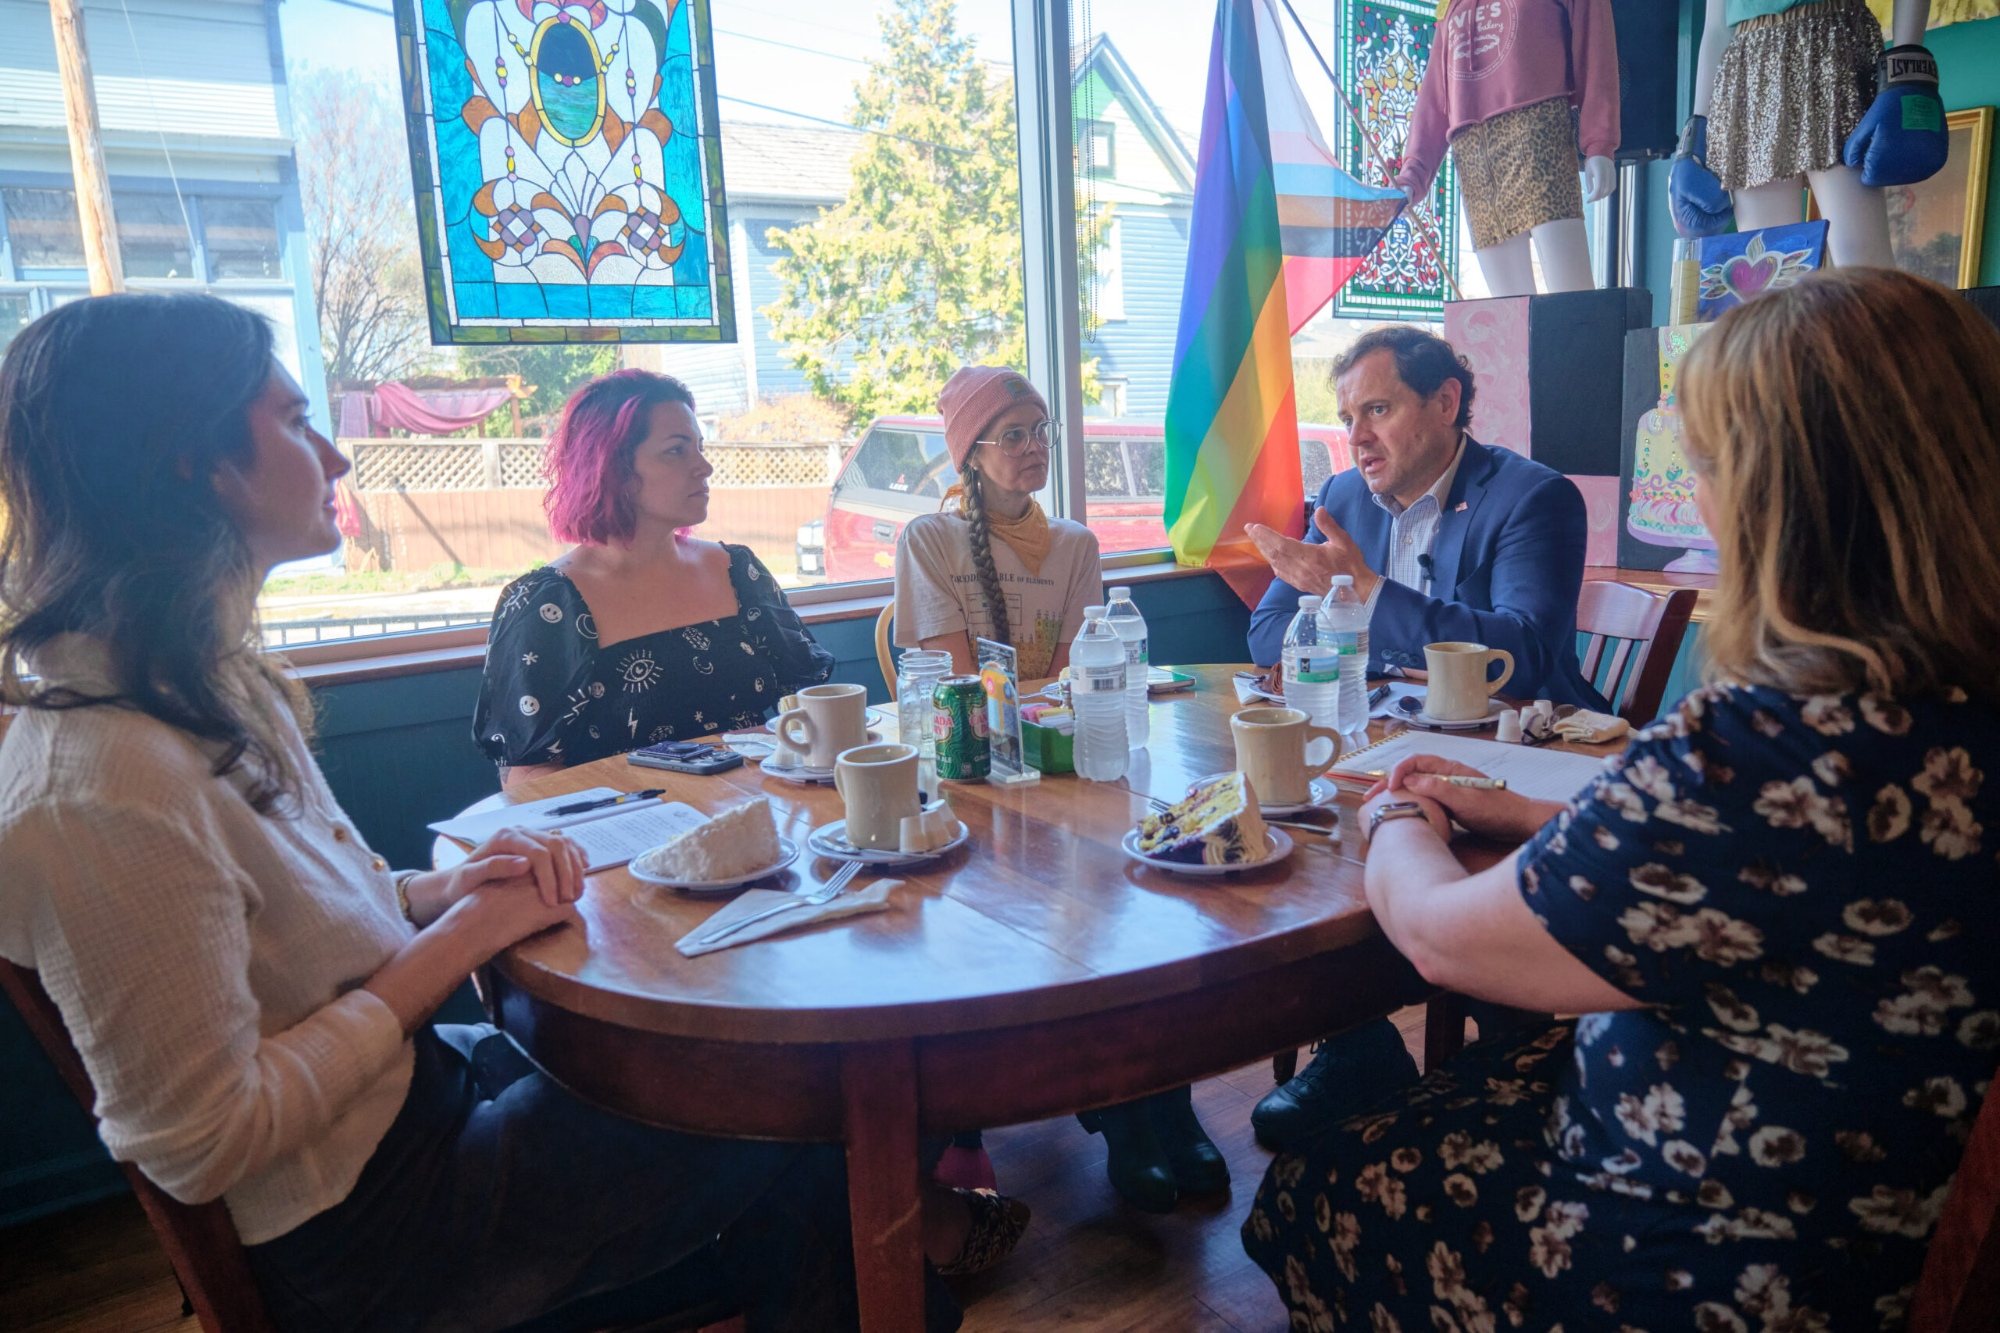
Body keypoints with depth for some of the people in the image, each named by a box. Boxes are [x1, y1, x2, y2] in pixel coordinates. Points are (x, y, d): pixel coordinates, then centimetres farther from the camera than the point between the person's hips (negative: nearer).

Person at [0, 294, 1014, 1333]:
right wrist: (449, 944, -19)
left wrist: (440, 889, -6)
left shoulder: (207, 690, 1)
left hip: (423, 1081, 8)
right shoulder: (101, 796, -28)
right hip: (357, 1230, -8)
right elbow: (205, 1145, -25)